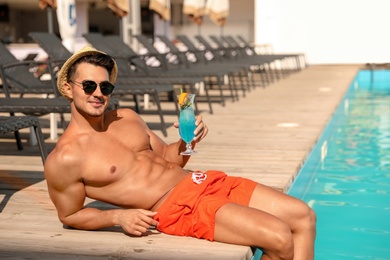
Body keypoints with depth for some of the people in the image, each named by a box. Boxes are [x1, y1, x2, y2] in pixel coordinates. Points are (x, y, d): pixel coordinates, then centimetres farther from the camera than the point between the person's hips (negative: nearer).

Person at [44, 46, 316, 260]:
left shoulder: (127, 117, 12)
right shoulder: (64, 159, -9)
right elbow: (70, 215, 1)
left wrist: (187, 141, -2)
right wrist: (118, 216, -16)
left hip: (204, 182, 8)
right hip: (179, 209, -8)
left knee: (303, 216, 3)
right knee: (279, 238, -23)